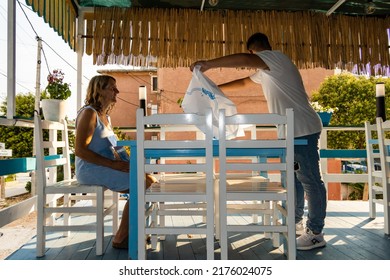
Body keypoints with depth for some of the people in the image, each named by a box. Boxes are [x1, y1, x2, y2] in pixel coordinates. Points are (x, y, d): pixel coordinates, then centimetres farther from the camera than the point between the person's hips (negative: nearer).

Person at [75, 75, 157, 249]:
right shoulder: (89, 113, -9)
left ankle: (130, 232, 7)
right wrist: (115, 164, -22)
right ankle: (120, 239, -9)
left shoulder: (106, 116, 19)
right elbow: (80, 150, -18)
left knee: (151, 182, -2)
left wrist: (122, 161, 1)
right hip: (90, 169, -9)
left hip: (108, 168, 9)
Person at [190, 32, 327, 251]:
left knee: (310, 180, -4)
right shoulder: (265, 71, 22)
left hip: (304, 130, -10)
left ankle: (316, 233, 5)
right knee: (293, 178, 16)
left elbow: (245, 60, -27)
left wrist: (208, 64, -23)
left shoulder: (276, 57, -9)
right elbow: (243, 82, 32)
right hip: (292, 132, 10)